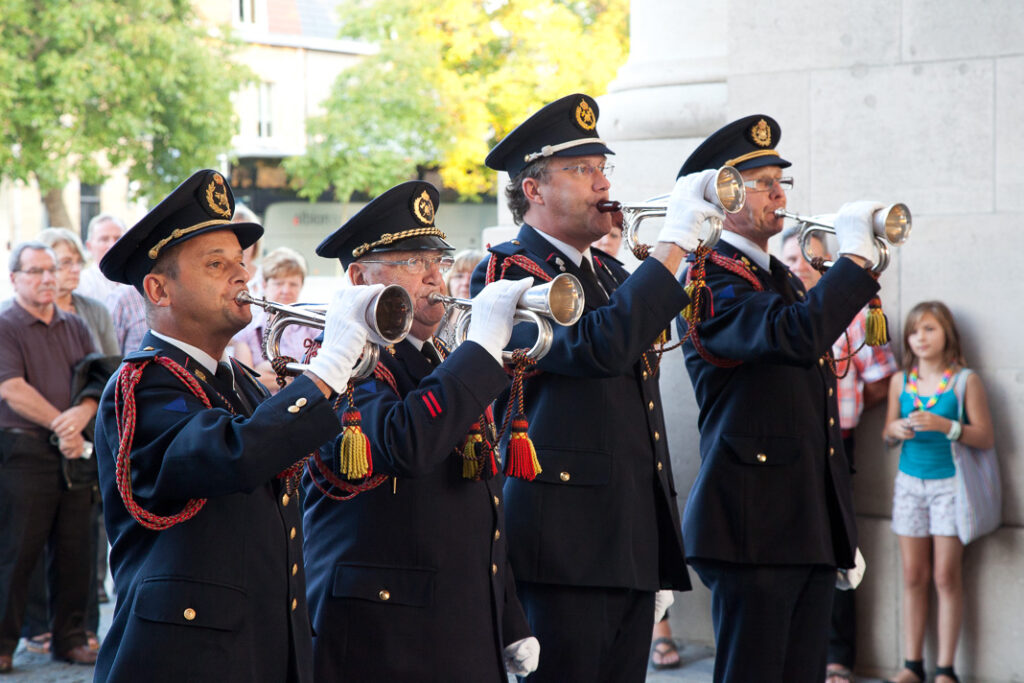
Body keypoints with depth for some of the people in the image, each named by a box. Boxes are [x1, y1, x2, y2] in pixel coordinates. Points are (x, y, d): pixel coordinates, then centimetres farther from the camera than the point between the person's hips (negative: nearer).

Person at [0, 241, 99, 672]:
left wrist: (82, 413, -13)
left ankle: (70, 638, 16)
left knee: (74, 549, 6)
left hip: (75, 451, 5)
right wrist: (61, 426, -14)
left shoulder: (75, 327, 15)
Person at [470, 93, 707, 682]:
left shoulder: (613, 274, 20)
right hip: (567, 542, -8)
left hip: (636, 544, 8)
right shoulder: (506, 274, -6)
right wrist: (673, 244, -20)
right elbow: (597, 347, -26)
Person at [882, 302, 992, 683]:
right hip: (910, 482, 3)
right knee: (913, 577, 4)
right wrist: (896, 430, -7)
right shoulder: (900, 381, 7)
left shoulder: (965, 380, -3)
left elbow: (986, 438, -7)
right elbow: (888, 433, 15)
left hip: (949, 483, -3)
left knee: (947, 577, -2)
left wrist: (944, 425, -20)